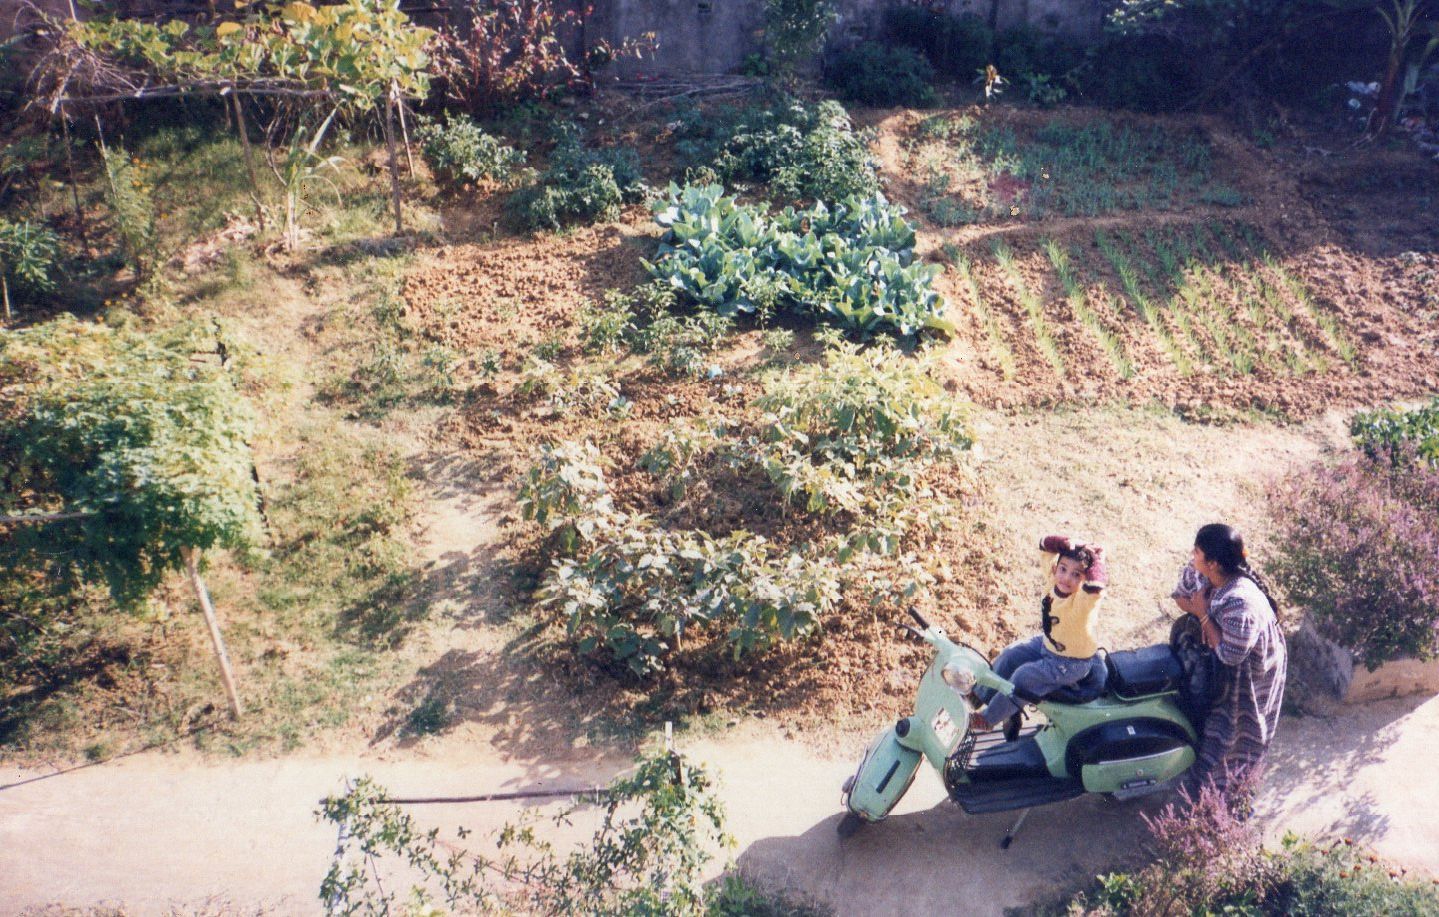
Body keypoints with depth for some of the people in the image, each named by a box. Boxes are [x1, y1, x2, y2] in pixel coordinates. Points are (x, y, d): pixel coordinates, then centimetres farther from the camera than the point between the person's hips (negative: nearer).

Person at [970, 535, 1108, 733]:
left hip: (1072, 663, -8)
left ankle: (988, 718, 8)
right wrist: (1066, 544, -26)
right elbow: (1045, 546, -9)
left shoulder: (1083, 599, -35)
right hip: (1048, 642, 8)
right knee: (1009, 656, 9)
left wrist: (1095, 558, -42)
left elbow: (1096, 584, -58)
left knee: (1024, 676, -13)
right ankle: (981, 696, 30)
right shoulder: (1053, 578, -16)